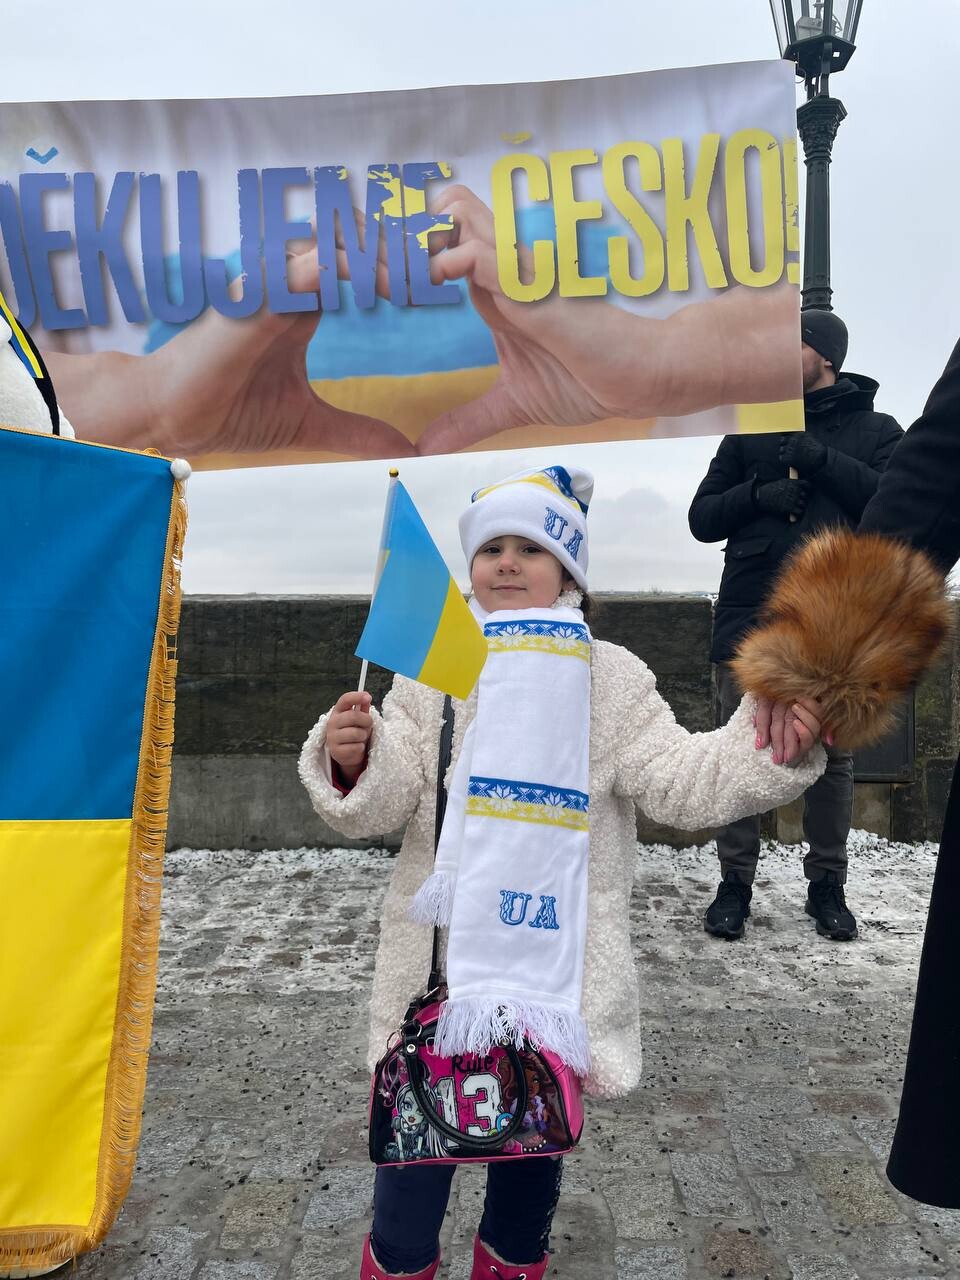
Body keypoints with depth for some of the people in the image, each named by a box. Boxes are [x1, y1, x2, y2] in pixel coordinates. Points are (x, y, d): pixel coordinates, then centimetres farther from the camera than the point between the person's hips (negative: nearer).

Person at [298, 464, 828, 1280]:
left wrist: (767, 747, -26)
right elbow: (379, 806, -6)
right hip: (445, 949, 0)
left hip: (559, 958, 1)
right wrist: (351, 761, -27)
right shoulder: (431, 670, -2)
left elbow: (681, 779, -11)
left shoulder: (612, 677, -3)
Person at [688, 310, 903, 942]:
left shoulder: (875, 429, 12)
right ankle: (736, 881, 13)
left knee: (832, 754, 5)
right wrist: (760, 494, -8)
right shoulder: (752, 428, 16)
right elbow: (703, 517, 11)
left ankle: (827, 884, 19)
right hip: (750, 613, 1)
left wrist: (821, 459, -11)